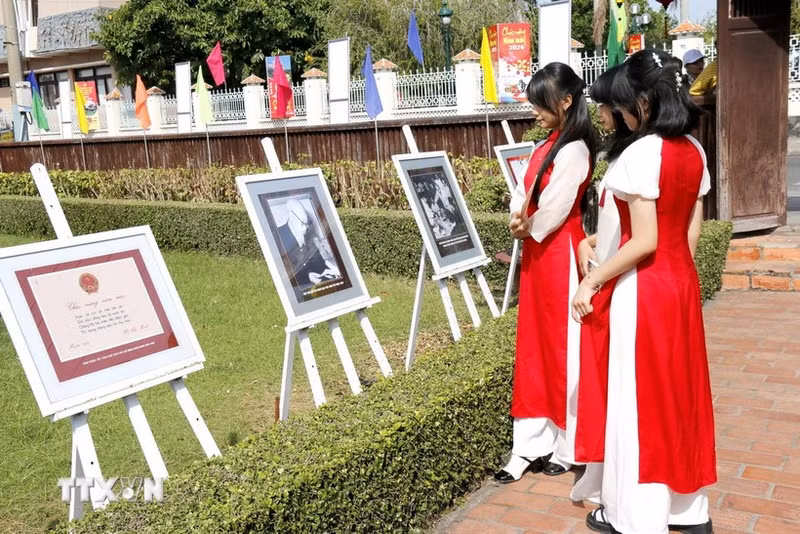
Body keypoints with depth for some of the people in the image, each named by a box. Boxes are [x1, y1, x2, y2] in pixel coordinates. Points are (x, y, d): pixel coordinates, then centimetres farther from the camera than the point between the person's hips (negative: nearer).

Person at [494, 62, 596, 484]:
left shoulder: (573, 151, -14)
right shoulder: (546, 147, 14)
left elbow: (552, 211, -19)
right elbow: (523, 194, 9)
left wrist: (528, 228, -1)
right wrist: (518, 220, -10)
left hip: (559, 254, -9)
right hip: (536, 252, 9)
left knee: (562, 346, 2)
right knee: (533, 347, 10)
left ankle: (568, 447, 17)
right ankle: (531, 445, 19)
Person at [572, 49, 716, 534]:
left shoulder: (641, 152, -19)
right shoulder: (694, 151, 6)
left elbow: (645, 242, -22)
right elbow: (692, 231, 10)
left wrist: (591, 280, -15)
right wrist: (679, 272, 20)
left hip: (645, 286, -8)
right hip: (682, 281, 8)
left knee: (639, 397, 4)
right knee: (680, 390, 17)